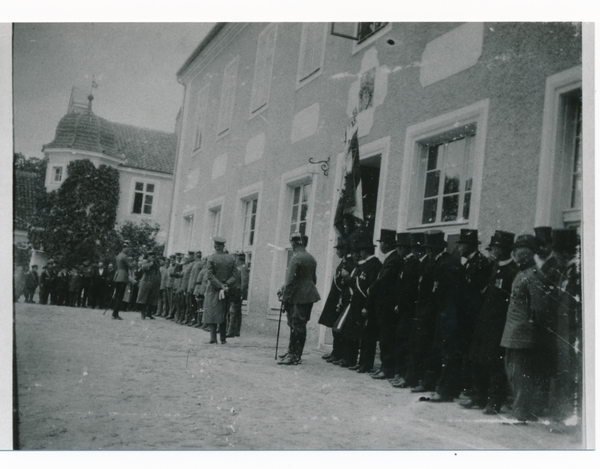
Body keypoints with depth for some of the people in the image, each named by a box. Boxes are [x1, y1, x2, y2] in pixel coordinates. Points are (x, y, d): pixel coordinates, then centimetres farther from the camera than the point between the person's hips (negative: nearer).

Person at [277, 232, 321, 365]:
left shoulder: (296, 258, -13)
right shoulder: (311, 258, 13)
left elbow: (290, 280, -17)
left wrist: (285, 298, -12)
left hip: (298, 297, -8)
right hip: (309, 296, 8)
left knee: (296, 326, -4)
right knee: (299, 325, 14)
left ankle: (294, 356, 0)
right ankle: (293, 353, 23)